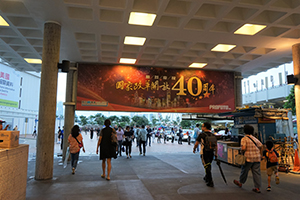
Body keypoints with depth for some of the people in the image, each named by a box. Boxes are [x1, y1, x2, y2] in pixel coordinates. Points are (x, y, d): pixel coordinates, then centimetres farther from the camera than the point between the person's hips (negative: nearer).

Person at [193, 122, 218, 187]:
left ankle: (210, 182, 0)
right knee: (208, 167, 22)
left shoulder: (202, 135, -11)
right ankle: (206, 178, 40)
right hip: (211, 153, 6)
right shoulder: (213, 135, 5)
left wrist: (194, 149, 17)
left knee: (207, 167, 0)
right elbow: (216, 146, 6)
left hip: (204, 154, -6)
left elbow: (196, 143, -2)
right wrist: (216, 155, 13)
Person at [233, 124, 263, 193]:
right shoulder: (255, 138, 12)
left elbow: (243, 148, -19)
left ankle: (240, 182, 28)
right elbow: (261, 146, 12)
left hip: (248, 157, -5)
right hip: (257, 157, 5)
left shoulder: (244, 139, -8)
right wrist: (260, 155, 20)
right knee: (256, 172, 5)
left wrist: (242, 151, 0)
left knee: (244, 170, 11)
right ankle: (257, 188, 6)